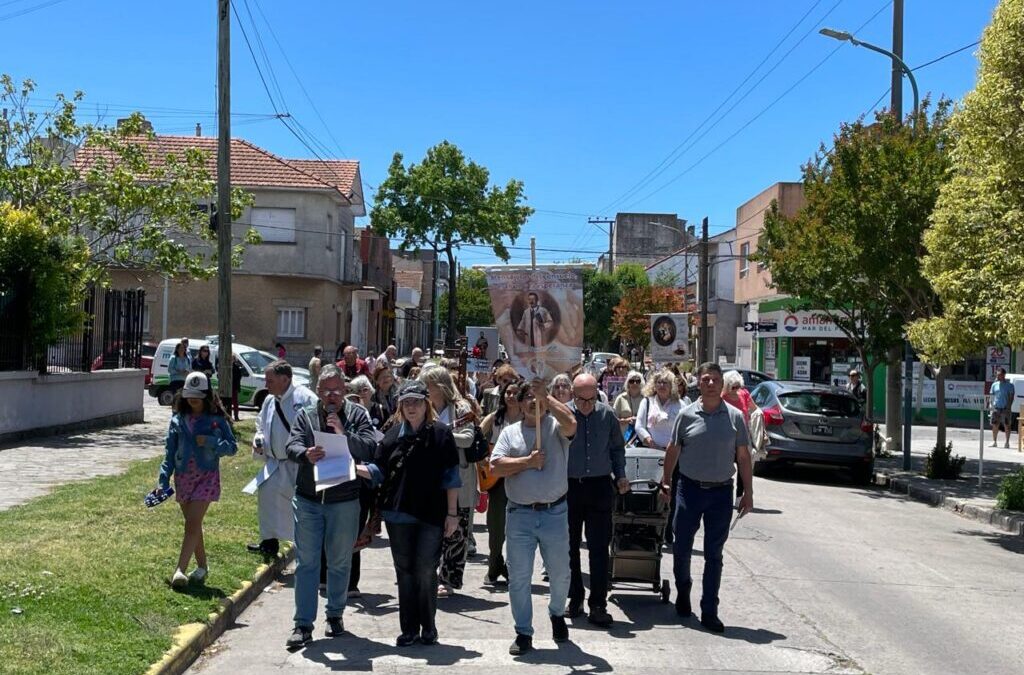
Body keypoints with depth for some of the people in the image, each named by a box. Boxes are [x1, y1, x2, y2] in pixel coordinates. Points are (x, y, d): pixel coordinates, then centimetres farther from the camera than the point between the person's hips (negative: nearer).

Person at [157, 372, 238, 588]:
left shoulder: (216, 419, -3)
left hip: (206, 476, -4)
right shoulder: (178, 419, 4)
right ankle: (202, 566, 27)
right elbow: (170, 450, 5)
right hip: (183, 477, 4)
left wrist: (210, 442, -18)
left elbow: (232, 446, -2)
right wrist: (164, 478, -3)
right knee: (193, 525, 13)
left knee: (192, 525, -12)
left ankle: (180, 570, -14)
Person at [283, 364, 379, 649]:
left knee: (340, 563, 12)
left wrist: (343, 432, -24)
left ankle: (335, 614, 28)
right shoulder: (305, 416, 4)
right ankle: (303, 624, 7)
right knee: (306, 563, 2)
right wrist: (305, 454, -30)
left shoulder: (357, 415, -1)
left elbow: (370, 449, -12)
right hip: (308, 500, 1)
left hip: (345, 501, -1)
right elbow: (292, 446, -8)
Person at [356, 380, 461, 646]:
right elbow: (379, 472, 7)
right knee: (404, 571, 9)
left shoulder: (440, 434, -3)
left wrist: (452, 514, -5)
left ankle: (428, 626, 16)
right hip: (398, 514, 3)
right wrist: (352, 468, -10)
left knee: (426, 571, -1)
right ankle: (409, 628, 19)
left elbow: (451, 477, -3)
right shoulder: (393, 434, 6)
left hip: (431, 514, -3)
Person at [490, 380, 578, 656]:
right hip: (519, 514, 1)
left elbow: (571, 423, -24)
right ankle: (523, 633, 16)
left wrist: (546, 396, -21)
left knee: (560, 573, 13)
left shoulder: (555, 426, 1)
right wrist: (528, 462, -12)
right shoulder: (510, 432, 7)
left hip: (554, 512, -1)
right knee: (519, 577, 4)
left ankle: (557, 614, 40)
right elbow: (495, 467, -4)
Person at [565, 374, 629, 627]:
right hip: (569, 486, 0)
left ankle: (598, 604, 4)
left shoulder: (607, 415, 1)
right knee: (569, 546, 9)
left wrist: (620, 476, 1)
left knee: (599, 547, -1)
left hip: (600, 486, 0)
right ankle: (574, 598, 24)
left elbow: (617, 449, 13)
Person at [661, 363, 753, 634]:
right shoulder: (687, 415, -1)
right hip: (690, 489, 0)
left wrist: (748, 492, 2)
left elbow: (743, 455, 4)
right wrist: (666, 480, 8)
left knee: (714, 555, 5)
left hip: (721, 492, 0)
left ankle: (709, 611, 12)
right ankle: (683, 590, 36)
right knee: (682, 547, 9)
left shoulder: (735, 416, 0)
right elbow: (674, 449, 9)